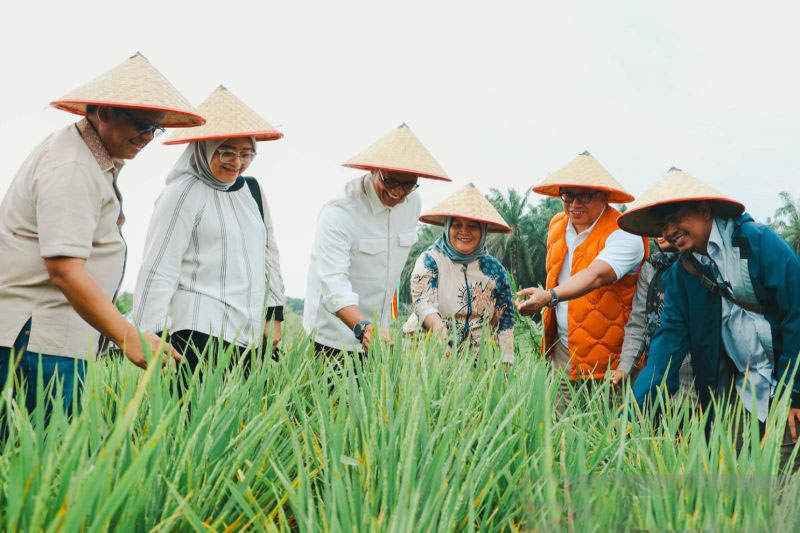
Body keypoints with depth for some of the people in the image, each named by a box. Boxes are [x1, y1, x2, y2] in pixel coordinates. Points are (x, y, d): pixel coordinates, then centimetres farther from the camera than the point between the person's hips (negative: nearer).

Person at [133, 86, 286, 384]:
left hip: (250, 336, 6)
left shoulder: (252, 189, 13)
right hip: (200, 335, -6)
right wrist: (150, 339, -14)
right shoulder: (183, 193, -6)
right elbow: (158, 270, -10)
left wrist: (275, 315, 18)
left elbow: (269, 254, 21)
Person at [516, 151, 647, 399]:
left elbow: (596, 275, -34)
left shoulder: (624, 235, -17)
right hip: (562, 349, 6)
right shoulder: (557, 225, 8)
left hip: (606, 356, -6)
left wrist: (550, 296, -48)